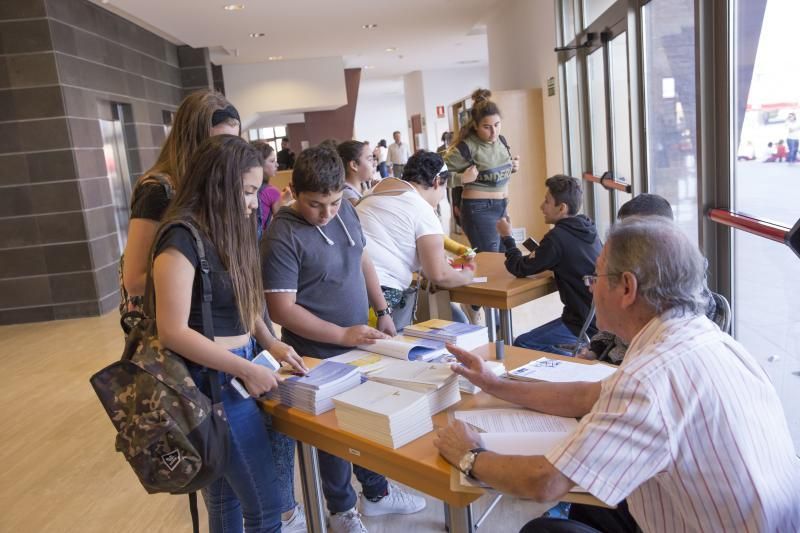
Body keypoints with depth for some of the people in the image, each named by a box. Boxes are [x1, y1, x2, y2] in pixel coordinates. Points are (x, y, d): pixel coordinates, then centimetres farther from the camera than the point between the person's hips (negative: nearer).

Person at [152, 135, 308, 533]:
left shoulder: (225, 231, 8)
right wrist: (246, 369, -18)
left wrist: (269, 342, 1)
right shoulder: (182, 239, -18)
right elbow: (173, 332, -21)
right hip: (214, 381, -8)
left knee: (225, 499, 21)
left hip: (235, 373, 8)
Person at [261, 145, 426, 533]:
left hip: (359, 344, 7)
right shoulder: (283, 237, -22)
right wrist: (342, 334, -25)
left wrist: (382, 312, 11)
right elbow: (282, 309, -23)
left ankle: (376, 493, 42)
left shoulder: (346, 211, 0)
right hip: (319, 356, -6)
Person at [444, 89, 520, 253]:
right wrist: (463, 178, -27)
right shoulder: (466, 147, -17)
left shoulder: (501, 140, 6)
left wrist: (512, 168, 3)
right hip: (479, 210, -8)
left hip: (502, 207, 8)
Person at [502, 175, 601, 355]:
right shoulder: (588, 229, 6)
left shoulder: (558, 236, -20)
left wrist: (507, 237, 3)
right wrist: (538, 257, 3)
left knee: (522, 345, -8)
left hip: (586, 323, -9)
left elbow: (521, 269, -11)